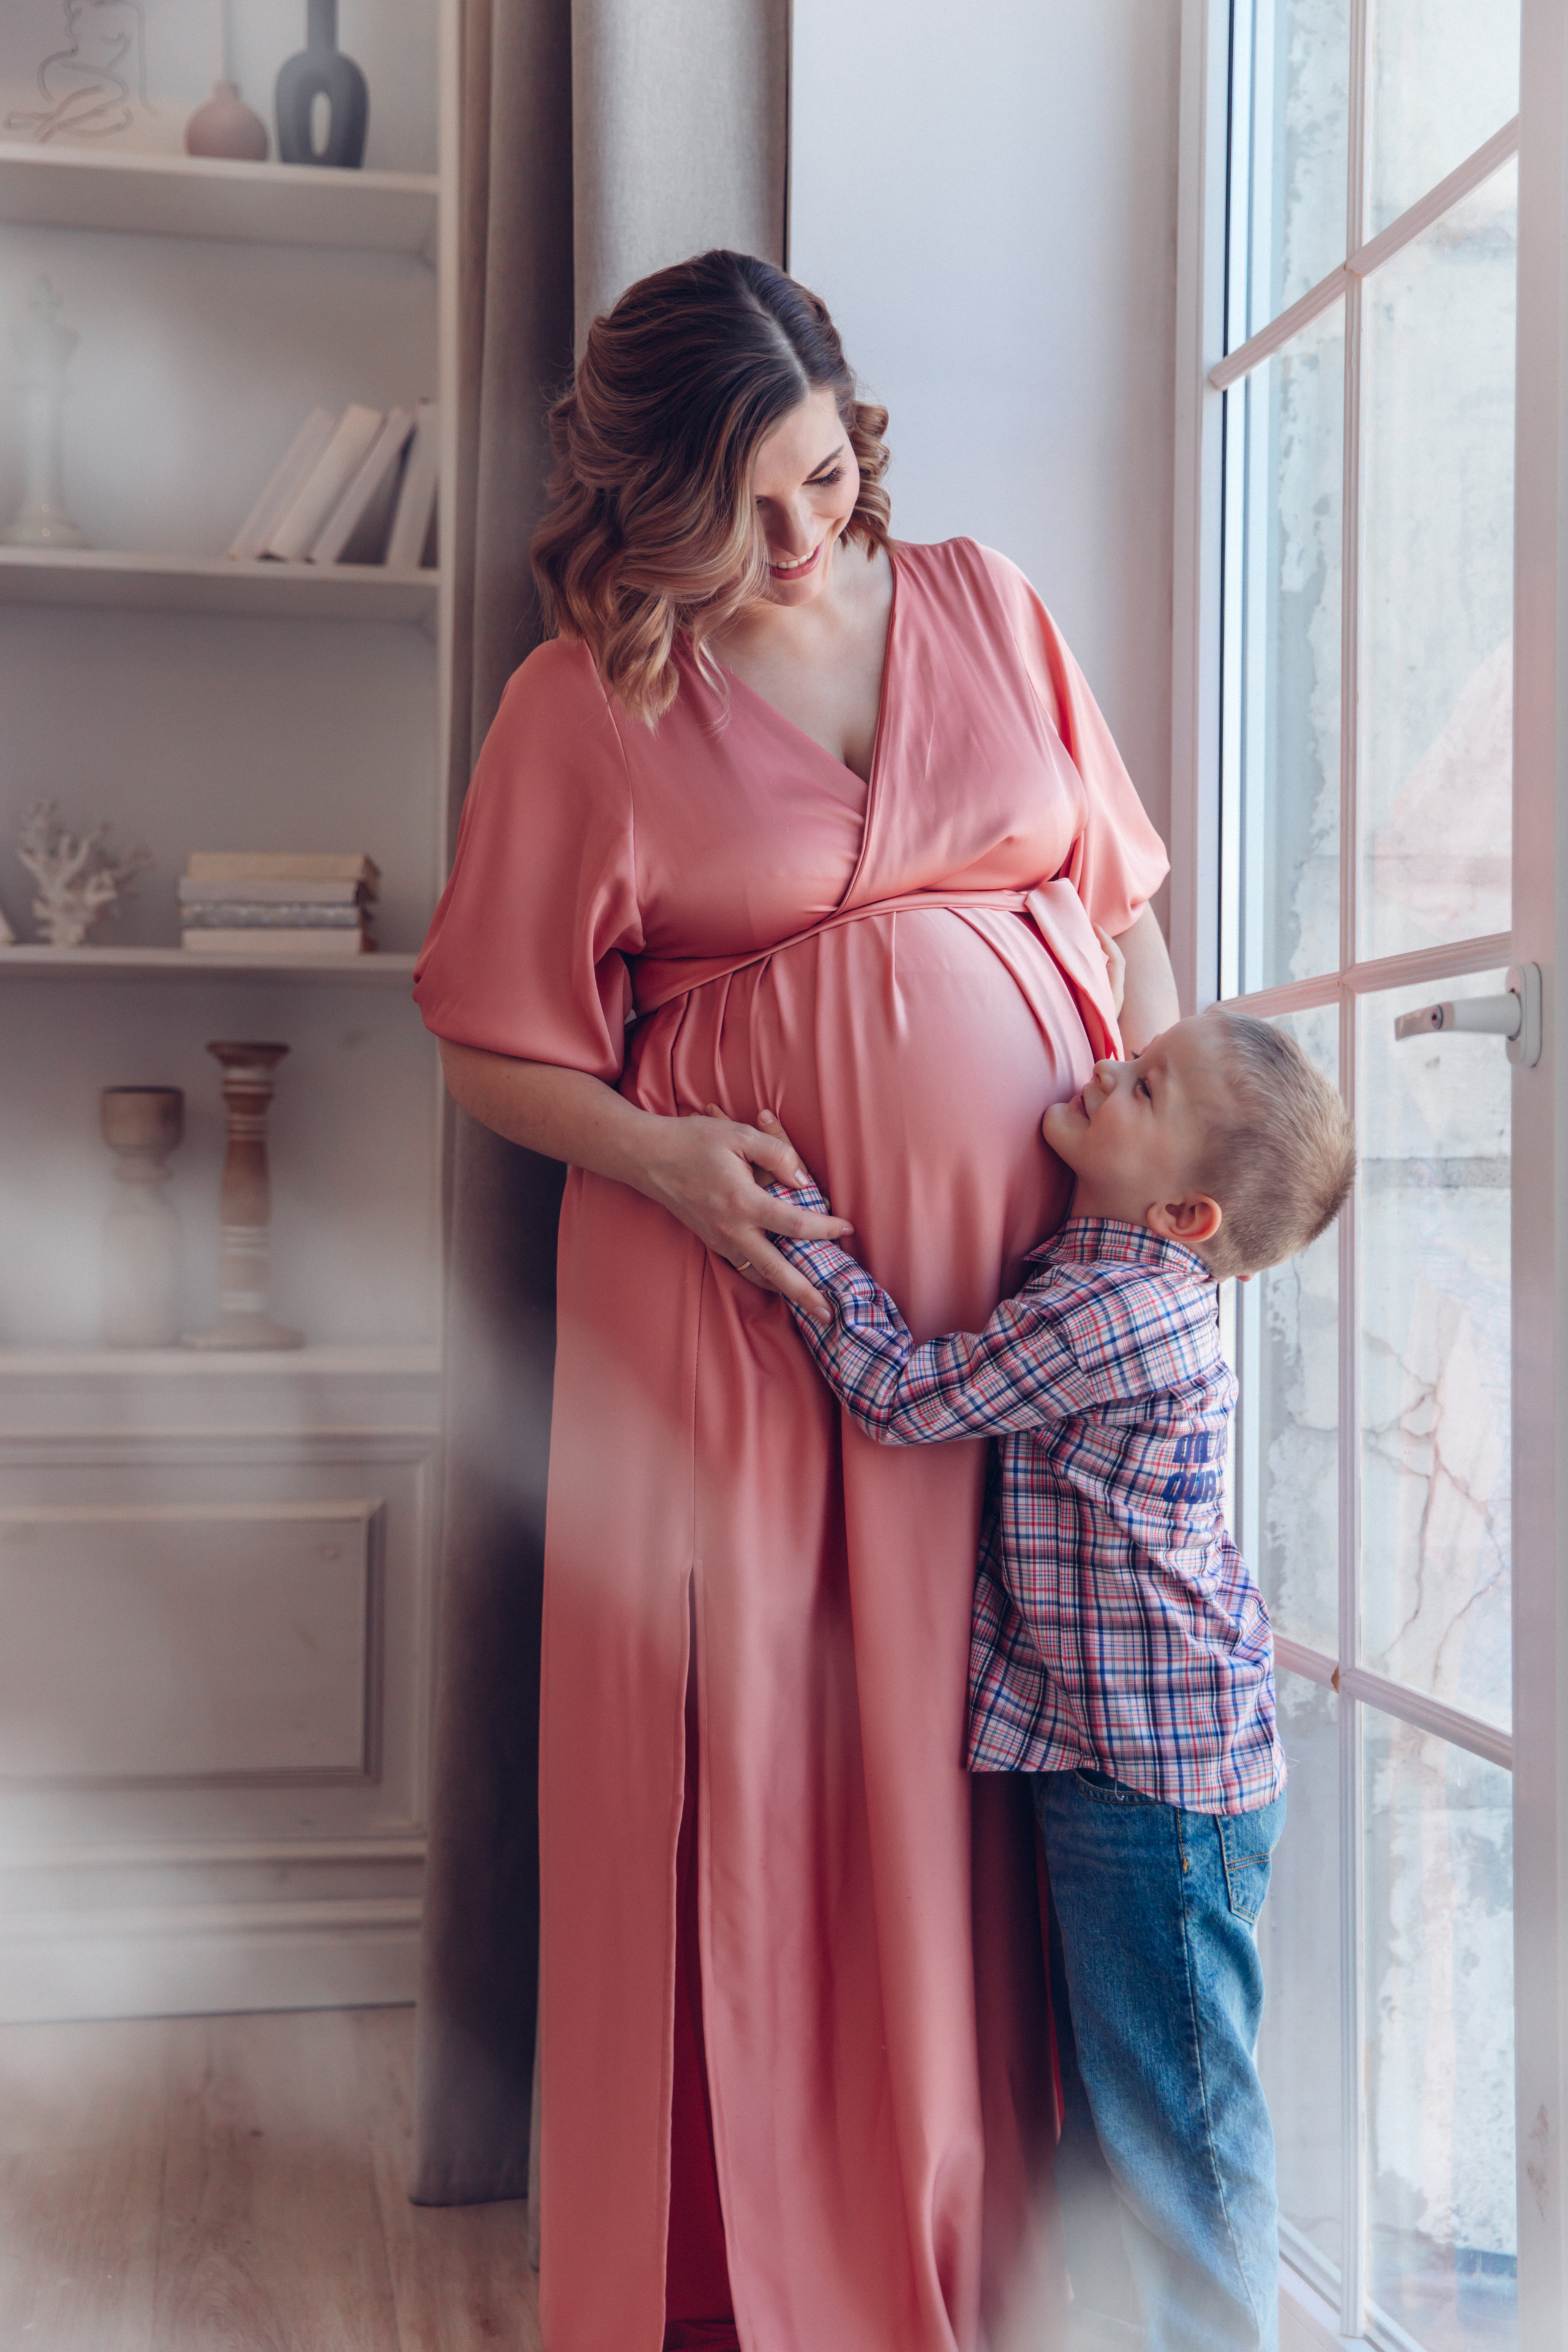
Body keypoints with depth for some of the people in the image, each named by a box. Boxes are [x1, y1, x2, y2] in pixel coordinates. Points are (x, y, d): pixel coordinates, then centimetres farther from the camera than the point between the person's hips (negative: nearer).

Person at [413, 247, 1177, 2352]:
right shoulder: (583, 699, 0)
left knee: (981, 1762, 7)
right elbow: (499, 1052, 2)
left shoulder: (982, 602, 9)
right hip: (742, 1279, -2)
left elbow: (1122, 899, 14)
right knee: (741, 1755, 2)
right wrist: (657, 1153, -15)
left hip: (1026, 1269, 3)